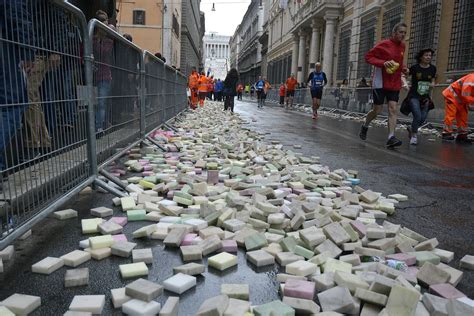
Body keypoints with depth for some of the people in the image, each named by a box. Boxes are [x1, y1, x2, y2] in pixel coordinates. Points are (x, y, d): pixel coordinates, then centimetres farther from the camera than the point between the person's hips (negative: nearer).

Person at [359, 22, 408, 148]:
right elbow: (368, 57, -9)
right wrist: (383, 63, -22)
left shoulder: (402, 46, 11)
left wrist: (403, 68, 6)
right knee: (377, 110, 1)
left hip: (395, 84, 5)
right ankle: (365, 127, 29)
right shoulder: (384, 44, -8)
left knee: (393, 109, -6)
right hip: (380, 82, -5)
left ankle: (391, 137, -10)